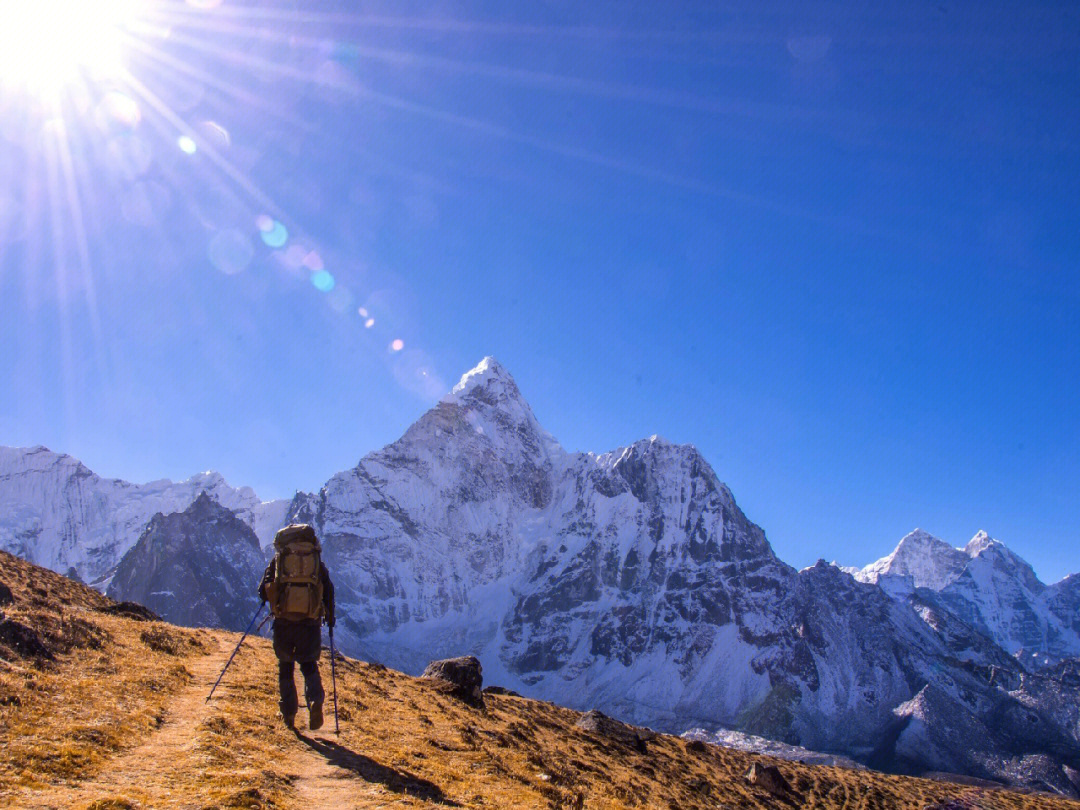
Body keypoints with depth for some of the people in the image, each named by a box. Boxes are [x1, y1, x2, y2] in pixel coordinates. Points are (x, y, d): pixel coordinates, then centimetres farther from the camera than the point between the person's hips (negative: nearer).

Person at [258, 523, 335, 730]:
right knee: (309, 664, 16)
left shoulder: (278, 559, 12)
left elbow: (263, 591, 6)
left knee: (285, 666, 19)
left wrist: (274, 600, 27)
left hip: (283, 622, 0)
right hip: (310, 622, 0)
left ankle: (288, 713, 16)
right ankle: (315, 700, -10)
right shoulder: (317, 561, 12)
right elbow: (329, 591, 6)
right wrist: (330, 618, 17)